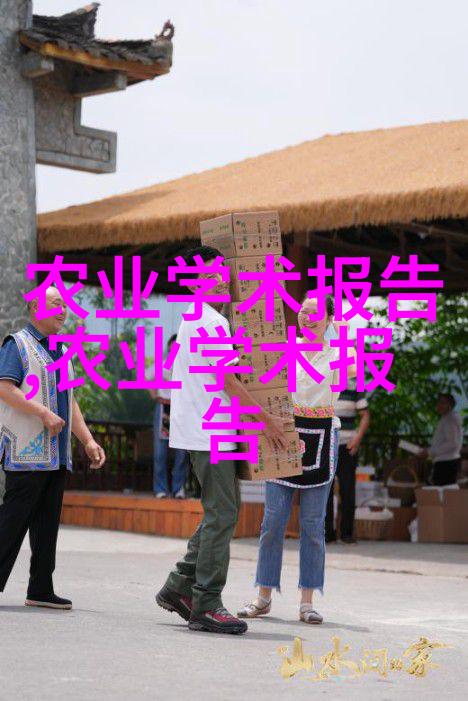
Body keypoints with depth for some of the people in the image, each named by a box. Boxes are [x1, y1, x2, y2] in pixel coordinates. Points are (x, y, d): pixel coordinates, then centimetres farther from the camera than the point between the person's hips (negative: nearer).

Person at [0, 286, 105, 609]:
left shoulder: (60, 352, 21)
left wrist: (88, 440, 17)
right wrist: (44, 413, -21)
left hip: (57, 455, 8)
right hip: (27, 452, -8)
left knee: (47, 523, 8)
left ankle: (41, 589, 11)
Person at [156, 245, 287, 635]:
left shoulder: (207, 319, 18)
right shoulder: (209, 322, -15)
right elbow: (227, 380, -18)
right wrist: (266, 419, -13)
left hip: (211, 431, 10)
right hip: (208, 432, -10)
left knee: (225, 510, 15)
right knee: (222, 515, -9)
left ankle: (179, 586, 18)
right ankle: (206, 605, -7)